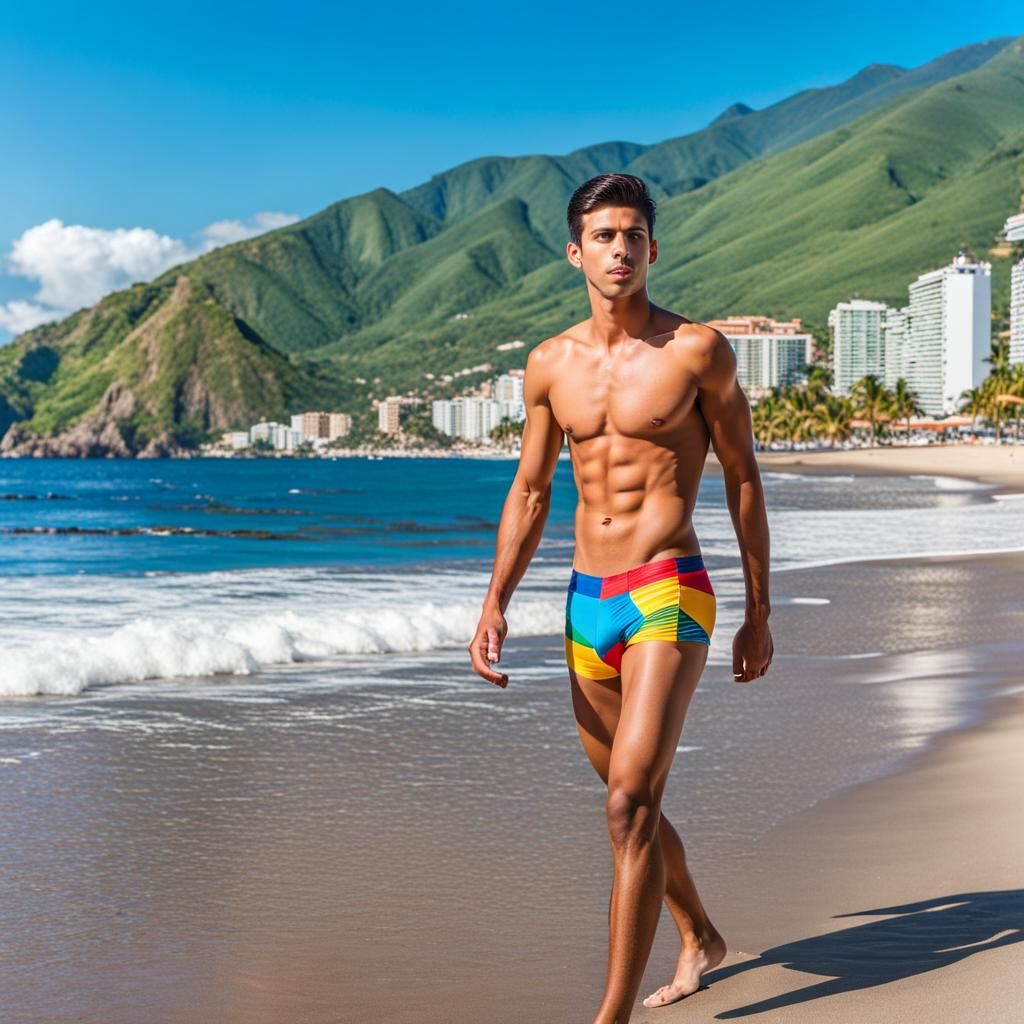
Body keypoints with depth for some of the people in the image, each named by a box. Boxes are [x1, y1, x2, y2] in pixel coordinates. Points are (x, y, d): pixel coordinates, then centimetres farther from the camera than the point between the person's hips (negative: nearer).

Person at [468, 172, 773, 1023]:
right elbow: (530, 492, 14)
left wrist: (760, 614, 2)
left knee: (631, 804, -15)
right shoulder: (550, 364, 7)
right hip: (587, 602, 6)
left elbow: (743, 479, 2)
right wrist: (495, 606, 6)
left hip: (669, 597, -5)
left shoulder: (697, 351, -4)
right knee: (630, 801, 17)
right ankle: (700, 938, 41)